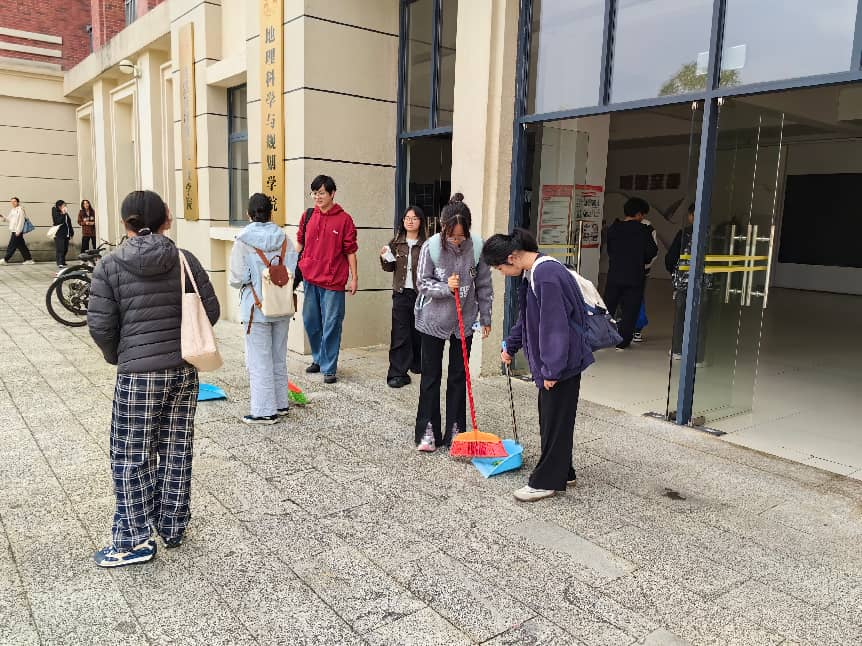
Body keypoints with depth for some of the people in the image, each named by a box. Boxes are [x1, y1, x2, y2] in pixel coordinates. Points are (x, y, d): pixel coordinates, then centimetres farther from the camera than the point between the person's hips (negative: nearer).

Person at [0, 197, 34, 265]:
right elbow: (9, 220, 20)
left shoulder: (20, 210, -8)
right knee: (21, 246, 8)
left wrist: (18, 231, -18)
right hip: (13, 231, 9)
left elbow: (21, 221, -14)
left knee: (12, 246, -6)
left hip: (17, 231, -9)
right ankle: (29, 259, 11)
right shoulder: (12, 210, 18)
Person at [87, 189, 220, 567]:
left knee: (132, 458, 9)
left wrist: (116, 357, 11)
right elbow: (210, 311, 1)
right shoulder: (185, 260, 0)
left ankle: (136, 540, 18)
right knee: (176, 452, 14)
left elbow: (100, 326, -8)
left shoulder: (109, 267, -7)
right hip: (184, 371, 4)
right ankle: (172, 528, 27)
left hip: (139, 375, -3)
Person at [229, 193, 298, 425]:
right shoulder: (284, 238, -1)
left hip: (257, 307, -4)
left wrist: (249, 282, 9)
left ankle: (264, 410, 8)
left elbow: (237, 279, -13)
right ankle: (281, 403, 27)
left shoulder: (243, 240, -12)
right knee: (279, 357, 17)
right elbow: (293, 273, -4)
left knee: (259, 360, 4)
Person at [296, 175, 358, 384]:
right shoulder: (308, 216, 8)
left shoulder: (344, 219, -4)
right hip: (310, 278, 5)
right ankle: (318, 358, 33)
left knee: (331, 325, -2)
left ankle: (329, 368, 8)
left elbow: (350, 251, -3)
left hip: (333, 281, -5)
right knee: (310, 321, 14)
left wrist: (354, 277, -4)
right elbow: (300, 243, 17)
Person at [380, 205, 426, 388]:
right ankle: (397, 373, -2)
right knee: (400, 334, -3)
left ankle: (416, 364, 31)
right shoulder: (396, 243, 7)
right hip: (401, 293, 1)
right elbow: (390, 268, 12)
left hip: (419, 293, -1)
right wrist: (384, 258, -6)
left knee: (418, 331, 11)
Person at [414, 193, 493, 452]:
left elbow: (484, 286, -2)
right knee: (431, 375, 6)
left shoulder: (477, 247, -12)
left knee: (459, 375, 10)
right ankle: (427, 431, 15)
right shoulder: (431, 246, -15)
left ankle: (455, 430, 21)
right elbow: (423, 283, -9)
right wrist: (446, 287, -26)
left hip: (464, 321, 1)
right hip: (433, 320, -1)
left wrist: (485, 318, 3)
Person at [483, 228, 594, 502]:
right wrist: (510, 346, 29)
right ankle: (562, 473, 31)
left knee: (556, 420, 2)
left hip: (563, 361, -10)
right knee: (549, 418, 18)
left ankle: (546, 481, 14)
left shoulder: (547, 275, -24)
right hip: (550, 359, 10)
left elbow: (555, 325, -25)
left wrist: (551, 369, -22)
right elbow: (526, 317, 21)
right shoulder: (531, 273, 8)